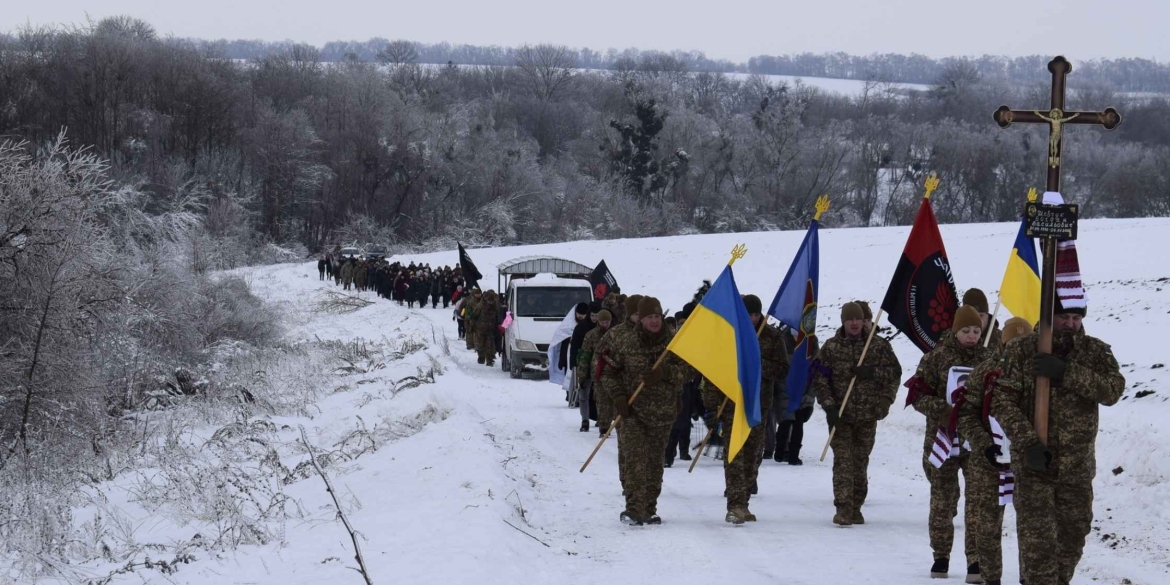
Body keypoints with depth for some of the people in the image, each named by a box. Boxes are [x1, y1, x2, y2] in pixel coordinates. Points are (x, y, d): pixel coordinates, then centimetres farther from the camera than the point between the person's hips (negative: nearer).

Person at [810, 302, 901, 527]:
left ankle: (855, 508, 16)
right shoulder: (831, 348, 2)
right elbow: (819, 379, 1)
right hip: (840, 415, -1)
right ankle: (843, 508, -14)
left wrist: (873, 372, -14)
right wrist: (828, 405, -9)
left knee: (861, 462, 7)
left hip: (867, 415, 1)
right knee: (843, 461, -10)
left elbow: (895, 371, 3)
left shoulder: (878, 346, 4)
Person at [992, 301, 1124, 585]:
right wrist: (1027, 442, -20)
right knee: (1038, 540, -10)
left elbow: (1113, 390, -13)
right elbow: (1002, 400, -7)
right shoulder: (1022, 350, -3)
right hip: (1033, 464, -3)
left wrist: (1067, 373, -25)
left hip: (1077, 466, 3)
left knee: (1073, 536, 14)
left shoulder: (1095, 351, 3)